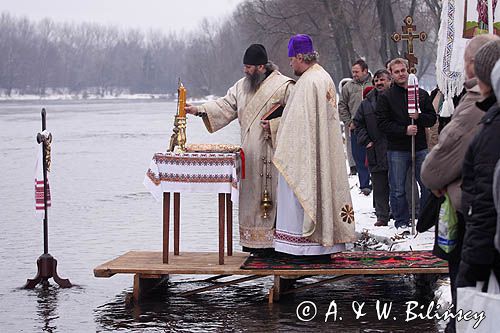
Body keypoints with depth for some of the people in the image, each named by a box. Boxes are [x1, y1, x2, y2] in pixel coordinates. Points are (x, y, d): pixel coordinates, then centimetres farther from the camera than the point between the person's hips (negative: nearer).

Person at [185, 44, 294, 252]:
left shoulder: (283, 86, -7)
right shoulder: (242, 85, 14)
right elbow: (226, 106, 11)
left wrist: (274, 126, -17)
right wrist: (199, 110, -1)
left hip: (271, 154, -6)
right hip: (250, 154, 7)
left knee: (270, 196, -6)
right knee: (250, 195, 8)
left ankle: (273, 242, -1)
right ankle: (252, 241, 14)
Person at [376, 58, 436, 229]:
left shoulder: (421, 94, 10)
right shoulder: (386, 97, 1)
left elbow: (432, 118, 9)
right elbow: (382, 123, -6)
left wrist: (419, 117, -12)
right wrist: (405, 130, -16)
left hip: (420, 147, 2)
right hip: (397, 150, -2)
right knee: (398, 189, 2)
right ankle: (401, 222, 12)